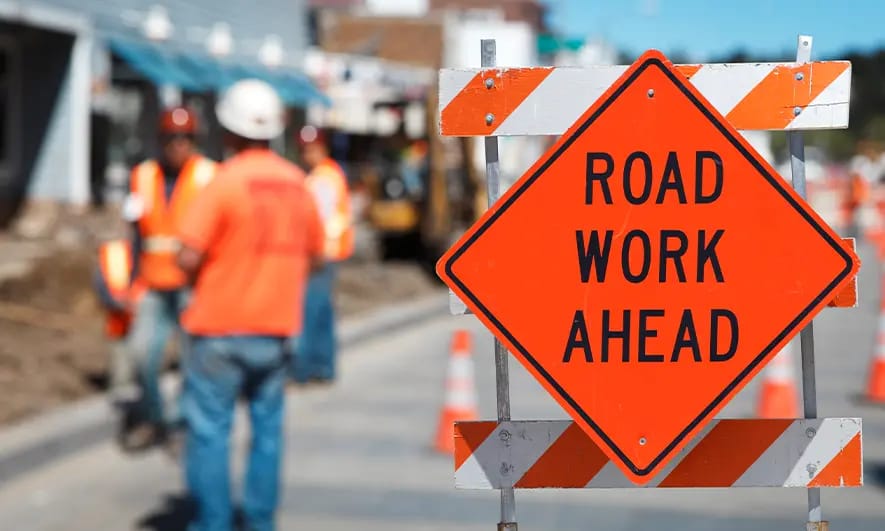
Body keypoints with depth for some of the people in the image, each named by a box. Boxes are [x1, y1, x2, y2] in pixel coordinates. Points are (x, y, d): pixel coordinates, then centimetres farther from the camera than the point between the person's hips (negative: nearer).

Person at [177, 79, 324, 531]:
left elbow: (189, 257, -18)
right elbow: (315, 254, 14)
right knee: (267, 427, 13)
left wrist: (198, 278, 2)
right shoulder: (297, 183, 5)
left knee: (208, 427, 1)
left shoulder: (226, 182, -14)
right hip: (276, 325, 6)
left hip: (221, 326, -5)